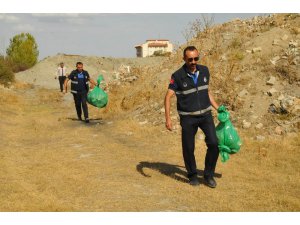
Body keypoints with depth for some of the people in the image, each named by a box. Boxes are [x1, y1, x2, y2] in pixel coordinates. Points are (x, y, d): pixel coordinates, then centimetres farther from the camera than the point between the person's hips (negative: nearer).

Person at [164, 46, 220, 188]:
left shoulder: (204, 71, 1)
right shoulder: (178, 76, -12)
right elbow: (168, 97, -12)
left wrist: (218, 108, 11)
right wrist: (168, 118, -22)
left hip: (205, 114, 3)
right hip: (188, 117, -3)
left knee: (213, 143, -9)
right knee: (188, 148, 2)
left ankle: (209, 175, 8)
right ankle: (192, 175, 26)